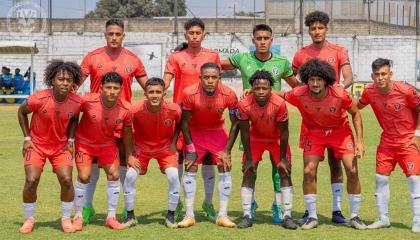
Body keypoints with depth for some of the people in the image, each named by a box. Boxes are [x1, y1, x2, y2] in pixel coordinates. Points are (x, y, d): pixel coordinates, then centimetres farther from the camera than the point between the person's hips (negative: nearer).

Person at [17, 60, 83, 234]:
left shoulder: (76, 102, -16)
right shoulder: (39, 99, -25)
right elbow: (21, 112, -5)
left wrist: (70, 140, -1)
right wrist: (27, 138, -6)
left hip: (61, 145, 2)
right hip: (37, 144, -2)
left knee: (66, 179, -11)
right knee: (31, 180, -13)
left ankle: (66, 219, 9)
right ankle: (29, 219, 8)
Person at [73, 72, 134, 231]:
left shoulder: (125, 108, -20)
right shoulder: (88, 101, -29)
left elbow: (127, 133, -4)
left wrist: (129, 156, 4)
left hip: (107, 143, 2)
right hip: (85, 141, -2)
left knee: (114, 175, -6)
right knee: (83, 176, -10)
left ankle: (111, 217, 8)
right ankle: (78, 217, 7)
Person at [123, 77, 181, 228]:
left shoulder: (174, 109, -25)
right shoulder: (136, 110, -27)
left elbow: (179, 124, 0)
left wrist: (173, 143, -7)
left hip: (165, 147, 0)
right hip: (141, 147, 0)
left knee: (173, 176, -18)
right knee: (130, 175, -15)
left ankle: (171, 216, 1)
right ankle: (130, 216, 2)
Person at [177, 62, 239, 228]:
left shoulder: (229, 95, -24)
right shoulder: (189, 93, -27)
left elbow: (235, 124, -11)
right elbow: (184, 122, -13)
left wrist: (227, 150, -13)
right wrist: (190, 149, -14)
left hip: (217, 131, 1)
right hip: (195, 132, -1)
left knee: (225, 169, -7)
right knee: (190, 169, -6)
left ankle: (222, 215, 2)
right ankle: (189, 215, 2)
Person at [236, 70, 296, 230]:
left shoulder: (279, 104, -33)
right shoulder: (244, 104, -29)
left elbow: (283, 132, -20)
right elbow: (244, 132, -16)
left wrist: (282, 158, -14)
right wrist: (248, 159, -13)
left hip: (276, 139, -1)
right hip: (255, 138, 1)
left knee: (285, 173, -7)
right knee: (248, 173, -7)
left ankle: (287, 216, 0)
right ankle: (247, 215, 0)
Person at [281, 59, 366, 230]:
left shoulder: (340, 95, -28)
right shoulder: (299, 94, -25)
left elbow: (355, 114, -10)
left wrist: (359, 141, -15)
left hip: (340, 131, -1)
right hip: (314, 131, 1)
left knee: (352, 171, -8)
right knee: (309, 171, -11)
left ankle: (355, 217, 8)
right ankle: (312, 217, 5)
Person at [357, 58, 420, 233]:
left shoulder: (405, 91, -21)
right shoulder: (370, 91, -10)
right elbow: (358, 106, 10)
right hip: (387, 141, 4)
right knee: (381, 178, 4)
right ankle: (383, 219, 17)